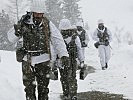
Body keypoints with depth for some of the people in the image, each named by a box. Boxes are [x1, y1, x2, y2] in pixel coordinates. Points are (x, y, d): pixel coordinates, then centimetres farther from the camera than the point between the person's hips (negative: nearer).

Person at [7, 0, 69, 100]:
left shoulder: (48, 24, -3)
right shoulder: (23, 22, -3)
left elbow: (58, 39, -4)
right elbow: (12, 39, 3)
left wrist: (64, 54, -16)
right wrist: (16, 33, -20)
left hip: (43, 59, 0)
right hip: (27, 59, 0)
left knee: (43, 87, 5)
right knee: (29, 87, 5)